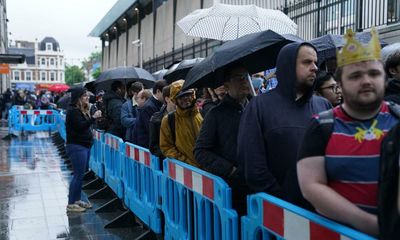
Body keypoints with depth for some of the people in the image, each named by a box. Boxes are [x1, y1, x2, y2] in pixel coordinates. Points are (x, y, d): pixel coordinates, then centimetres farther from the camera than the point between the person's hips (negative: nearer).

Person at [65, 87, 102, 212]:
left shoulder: (83, 110, 16)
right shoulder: (73, 111, -12)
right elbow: (80, 126, -22)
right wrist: (93, 117, -24)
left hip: (85, 146, 9)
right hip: (77, 146, -9)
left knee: (80, 175, 13)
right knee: (78, 175, -7)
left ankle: (77, 199, 21)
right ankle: (71, 204, -1)